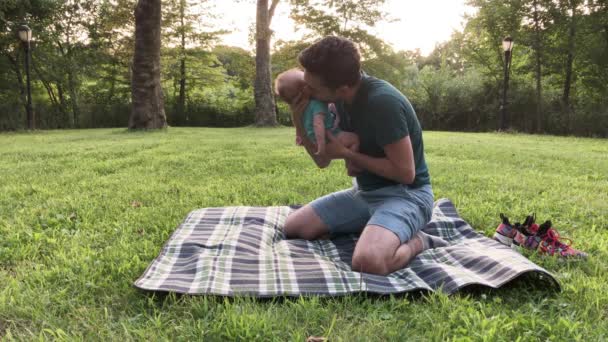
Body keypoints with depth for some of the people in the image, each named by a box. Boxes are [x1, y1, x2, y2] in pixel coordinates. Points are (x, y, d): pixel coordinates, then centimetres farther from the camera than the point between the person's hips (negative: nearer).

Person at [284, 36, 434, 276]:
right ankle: (373, 227, 13)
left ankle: (415, 241, -4)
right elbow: (323, 160, 7)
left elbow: (405, 172, -23)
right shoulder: (342, 101, 0)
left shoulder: (382, 102, -26)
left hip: (405, 194, -8)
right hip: (365, 192, 8)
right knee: (293, 227, 4)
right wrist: (300, 123, -10)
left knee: (367, 262, -36)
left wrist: (347, 154, -16)